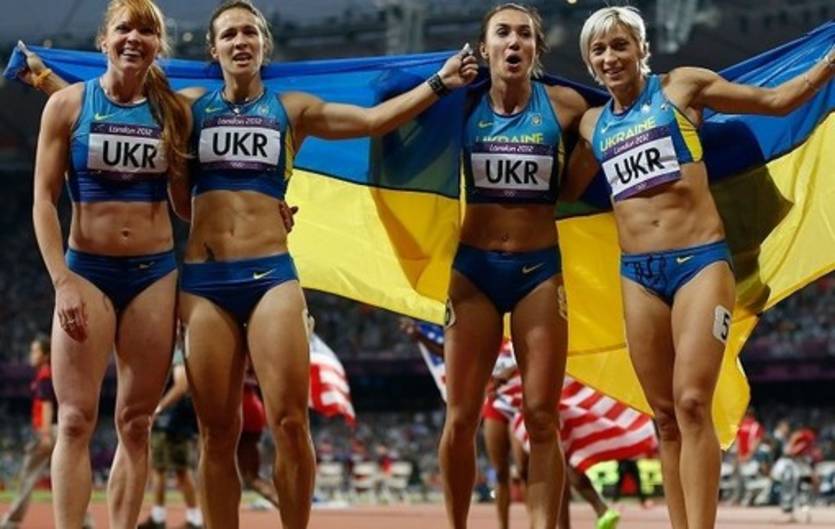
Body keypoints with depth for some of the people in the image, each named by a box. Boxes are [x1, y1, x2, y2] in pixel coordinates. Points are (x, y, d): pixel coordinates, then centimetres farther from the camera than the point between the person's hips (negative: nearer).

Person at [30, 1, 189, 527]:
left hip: (156, 272, 2)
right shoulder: (68, 104, -2)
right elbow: (44, 198, -3)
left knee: (136, 423, 4)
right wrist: (62, 280, -12)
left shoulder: (173, 110, 5)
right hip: (88, 270, -2)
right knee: (76, 419, -7)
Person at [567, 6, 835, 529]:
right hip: (638, 274, 4)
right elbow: (564, 188, 27)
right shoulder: (594, 125, 15)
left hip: (701, 260, -4)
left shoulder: (682, 86, 4)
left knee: (693, 405, -16)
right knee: (665, 416, 4)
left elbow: (776, 101, 7)